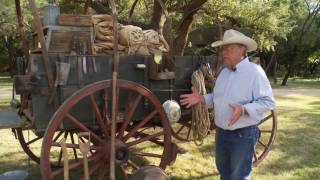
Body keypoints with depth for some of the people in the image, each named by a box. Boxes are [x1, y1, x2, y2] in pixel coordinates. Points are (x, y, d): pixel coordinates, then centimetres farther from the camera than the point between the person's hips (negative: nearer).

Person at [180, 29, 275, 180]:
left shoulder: (254, 71, -16)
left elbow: (268, 101, -20)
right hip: (221, 132, 8)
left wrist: (243, 110, -33)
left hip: (243, 135, -7)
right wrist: (201, 98, 1)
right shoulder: (224, 72, 10)